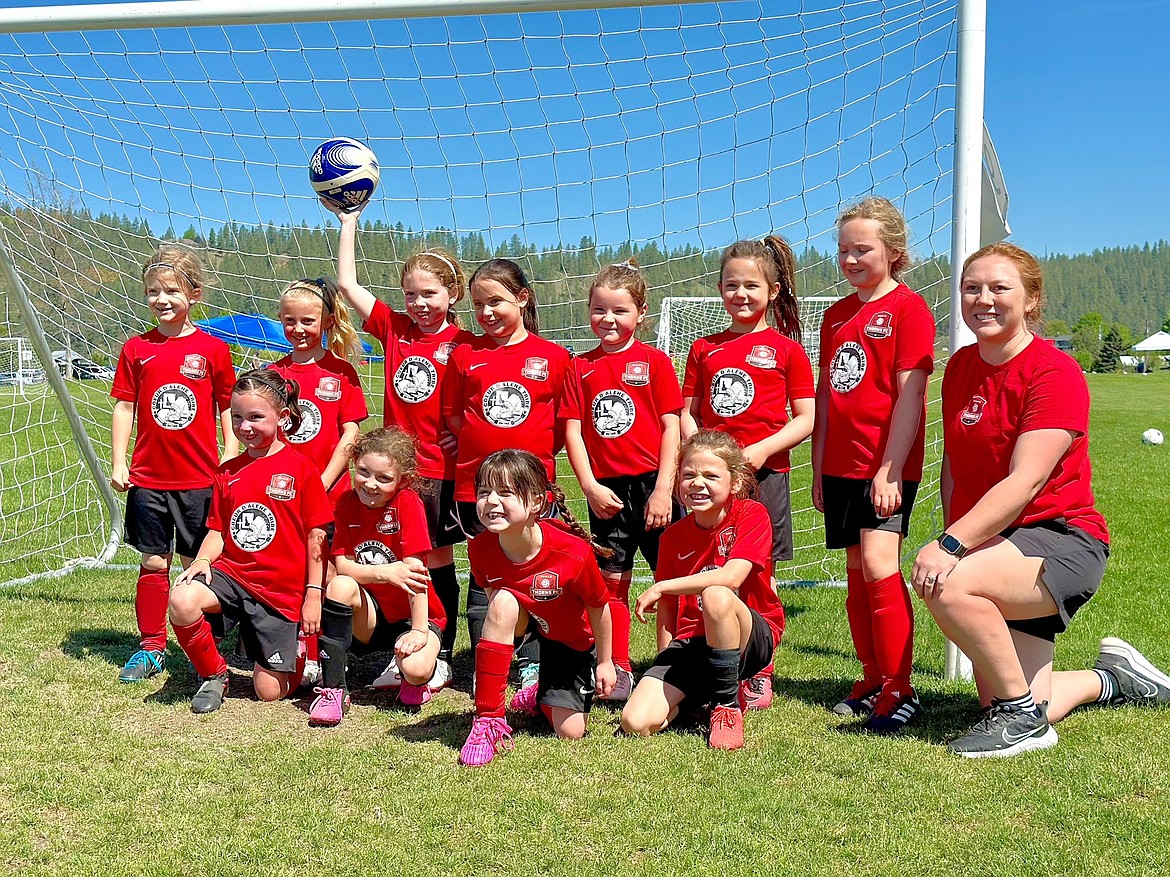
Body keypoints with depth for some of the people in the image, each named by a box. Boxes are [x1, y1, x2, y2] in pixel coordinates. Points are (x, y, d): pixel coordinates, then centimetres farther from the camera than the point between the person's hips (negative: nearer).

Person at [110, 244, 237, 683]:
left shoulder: (213, 350, -2)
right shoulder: (136, 349, 3)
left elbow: (229, 408, 4)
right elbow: (124, 406, 5)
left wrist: (231, 457, -2)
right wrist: (118, 462, 0)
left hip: (200, 478, -2)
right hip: (148, 478, 2)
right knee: (154, 563, 8)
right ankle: (151, 647, 19)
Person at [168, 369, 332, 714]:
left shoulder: (301, 468, -6)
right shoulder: (228, 472, 9)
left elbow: (316, 536, -5)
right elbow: (217, 530, 11)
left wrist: (313, 595, -7)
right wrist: (202, 560, -11)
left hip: (281, 591, -3)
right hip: (231, 573, 4)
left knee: (269, 691, -5)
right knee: (182, 601, -30)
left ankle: (300, 655, 32)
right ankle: (213, 676, -4)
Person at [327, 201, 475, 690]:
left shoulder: (462, 343, -5)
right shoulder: (393, 328, 6)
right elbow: (347, 283, 6)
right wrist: (348, 221, 6)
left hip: (441, 470, -4)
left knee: (438, 563, 6)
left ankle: (441, 658, 17)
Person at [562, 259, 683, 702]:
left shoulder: (655, 361, 0)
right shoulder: (580, 367, 7)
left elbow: (671, 428, -3)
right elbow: (572, 430, 4)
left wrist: (663, 489, -10)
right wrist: (590, 486, -6)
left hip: (651, 485, -2)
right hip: (606, 490, 3)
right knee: (612, 581, 9)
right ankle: (619, 674, 19)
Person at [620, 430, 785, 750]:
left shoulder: (752, 515, -9)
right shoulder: (674, 536, 5)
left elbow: (732, 577, -25)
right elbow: (667, 608, 11)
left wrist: (660, 587, -18)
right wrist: (664, 674, 5)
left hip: (753, 640, -4)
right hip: (691, 642, 4)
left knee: (715, 596, -38)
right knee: (636, 721, -19)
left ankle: (727, 703, -17)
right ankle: (698, 692, 13)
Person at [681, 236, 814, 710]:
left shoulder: (786, 349, 3)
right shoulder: (704, 349, 13)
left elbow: (805, 419, 0)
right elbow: (687, 413, 14)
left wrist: (761, 449, -14)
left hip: (764, 474, -3)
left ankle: (760, 675, 14)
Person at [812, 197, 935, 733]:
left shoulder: (908, 307, -6)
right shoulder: (836, 316, 15)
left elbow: (909, 395, -13)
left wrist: (892, 469, -18)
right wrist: (818, 468, 13)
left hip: (887, 465, -7)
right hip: (842, 466, 7)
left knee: (879, 563, -16)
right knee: (857, 572, 9)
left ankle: (899, 690, -8)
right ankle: (872, 680, 19)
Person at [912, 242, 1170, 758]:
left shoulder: (1055, 372, -15)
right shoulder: (960, 367, 7)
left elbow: (1024, 482, -24)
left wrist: (952, 546, -33)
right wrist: (949, 541, -3)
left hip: (1062, 540, -7)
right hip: (989, 549, 7)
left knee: (948, 585, -35)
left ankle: (1022, 714, -12)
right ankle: (1112, 679, 35)